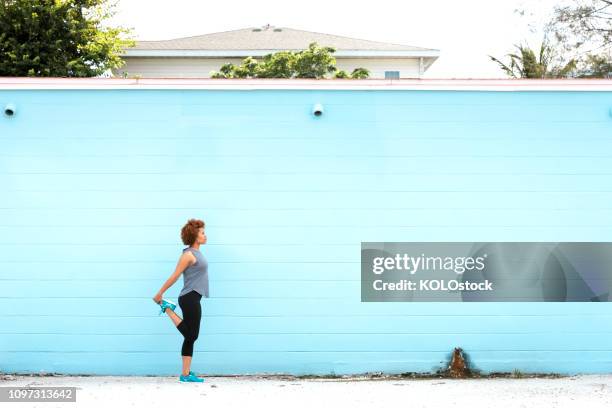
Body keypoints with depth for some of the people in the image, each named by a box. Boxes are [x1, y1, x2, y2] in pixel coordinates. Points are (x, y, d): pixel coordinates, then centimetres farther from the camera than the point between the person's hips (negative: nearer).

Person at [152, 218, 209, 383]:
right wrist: (159, 294, -9)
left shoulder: (197, 253, 14)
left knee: (191, 337, 8)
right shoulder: (188, 254, -13)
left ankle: (186, 374, 11)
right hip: (189, 298, -9)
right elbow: (174, 276, -12)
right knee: (190, 335, -3)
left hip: (194, 299, 9)